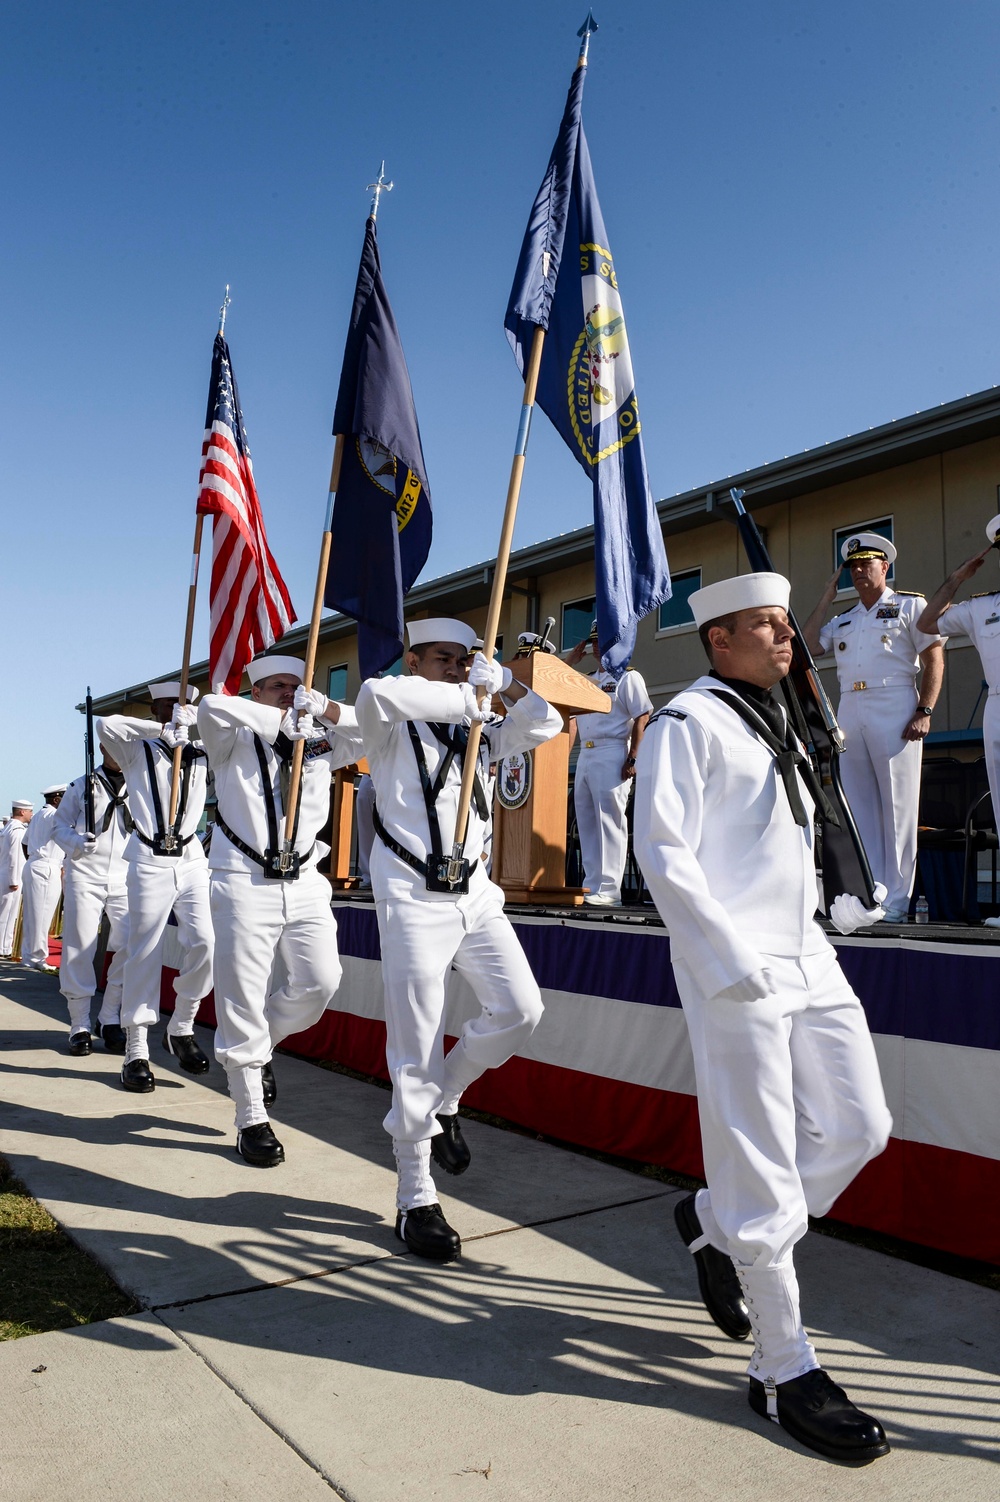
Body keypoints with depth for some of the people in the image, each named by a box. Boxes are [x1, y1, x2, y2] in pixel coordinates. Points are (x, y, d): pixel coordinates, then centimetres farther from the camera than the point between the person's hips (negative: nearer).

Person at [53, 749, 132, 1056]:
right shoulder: (81, 786, 9)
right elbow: (59, 827, 8)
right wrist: (78, 843, -11)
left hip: (126, 879, 1)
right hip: (85, 876, -1)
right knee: (79, 950, -1)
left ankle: (109, 1019, 8)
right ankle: (80, 1027, 11)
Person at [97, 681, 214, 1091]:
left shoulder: (203, 752, 13)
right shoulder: (137, 750, 4)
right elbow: (107, 726, -14)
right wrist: (164, 728, -13)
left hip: (192, 858, 3)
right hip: (150, 860, -3)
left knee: (205, 943, -10)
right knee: (144, 954, -1)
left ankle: (182, 1028, 12)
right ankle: (136, 1051, 8)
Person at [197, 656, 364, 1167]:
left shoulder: (322, 744, 13)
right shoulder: (235, 742, 2)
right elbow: (211, 706, -18)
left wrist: (327, 710, -8)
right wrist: (283, 720, -17)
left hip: (304, 883, 4)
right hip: (245, 882, -3)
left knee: (320, 981, -5)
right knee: (243, 1001, 0)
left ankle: (259, 1049, 26)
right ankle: (252, 1120, 14)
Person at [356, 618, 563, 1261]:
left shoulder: (480, 731, 16)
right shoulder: (395, 729, -2)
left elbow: (545, 726, 7)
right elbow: (376, 693, -24)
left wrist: (505, 684, -7)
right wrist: (468, 700, -19)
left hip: (475, 895, 6)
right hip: (414, 898, -6)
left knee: (521, 1009, -4)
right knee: (417, 1054, -1)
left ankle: (444, 1099, 24)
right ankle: (415, 1201, 15)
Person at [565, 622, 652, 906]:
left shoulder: (628, 676, 0)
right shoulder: (587, 681, 22)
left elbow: (642, 718, -8)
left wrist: (633, 759, -16)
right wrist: (571, 661, 17)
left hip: (612, 755, -8)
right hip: (585, 756, 8)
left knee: (610, 823, -9)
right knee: (586, 823, 8)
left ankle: (608, 891, -9)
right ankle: (591, 887, 14)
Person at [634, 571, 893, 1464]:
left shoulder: (777, 722, 19)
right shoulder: (688, 722, -8)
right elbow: (663, 852, -16)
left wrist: (844, 902, 13)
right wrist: (735, 960, -18)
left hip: (808, 957, 9)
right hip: (735, 971, -9)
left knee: (858, 1129, 10)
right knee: (763, 1170, 0)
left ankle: (714, 1222, 31)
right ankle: (784, 1370, 19)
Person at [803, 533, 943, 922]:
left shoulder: (910, 605, 7)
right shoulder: (843, 621, 23)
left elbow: (934, 660, 0)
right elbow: (807, 647, 13)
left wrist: (925, 711, -12)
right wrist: (826, 598, 15)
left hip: (894, 708, -5)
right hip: (850, 711, 5)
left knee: (897, 805, -5)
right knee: (860, 806, 4)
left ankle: (896, 899, -2)